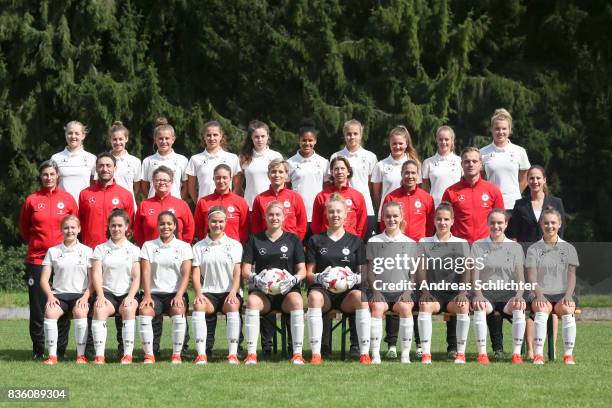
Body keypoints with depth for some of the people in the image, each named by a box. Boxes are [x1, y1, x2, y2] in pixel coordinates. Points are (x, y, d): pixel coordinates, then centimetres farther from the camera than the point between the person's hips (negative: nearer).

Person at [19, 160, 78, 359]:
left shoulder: (68, 199, 4)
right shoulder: (32, 200, 4)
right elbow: (24, 228, 15)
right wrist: (37, 243, 12)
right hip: (37, 259, 0)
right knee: (37, 306, 0)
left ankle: (60, 349, 7)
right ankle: (38, 349, 10)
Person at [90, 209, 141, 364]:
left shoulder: (134, 250, 13)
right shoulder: (100, 249, 13)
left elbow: (136, 277, 5)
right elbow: (96, 274, 2)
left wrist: (130, 297, -13)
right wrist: (100, 296, -14)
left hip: (127, 293, 0)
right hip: (107, 292, 0)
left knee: (129, 309, -35)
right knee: (99, 310, -33)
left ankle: (128, 354, -37)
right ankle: (99, 355, -39)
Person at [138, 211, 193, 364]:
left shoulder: (184, 247, 9)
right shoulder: (149, 246, 12)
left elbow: (186, 274, 0)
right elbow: (145, 272, 2)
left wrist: (179, 295, -16)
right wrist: (147, 295, -12)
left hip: (175, 293, -1)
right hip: (155, 293, 1)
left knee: (178, 311, -34)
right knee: (144, 311, -31)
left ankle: (177, 354, -25)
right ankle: (148, 354, -26)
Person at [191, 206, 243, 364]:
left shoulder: (235, 245, 13)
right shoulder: (199, 247, 14)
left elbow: (237, 273, 3)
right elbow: (195, 274, 5)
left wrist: (233, 293, -14)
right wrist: (198, 294, -13)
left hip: (229, 292, -1)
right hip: (208, 292, 1)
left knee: (232, 306, -35)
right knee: (198, 306, -33)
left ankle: (233, 354, -37)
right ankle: (201, 354, -38)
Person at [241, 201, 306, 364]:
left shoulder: (293, 239, 13)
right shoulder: (255, 239, 13)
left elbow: (302, 270, 8)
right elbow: (245, 270, 8)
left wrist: (293, 280, -15)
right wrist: (256, 279, -14)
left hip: (287, 291, 0)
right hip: (262, 291, 0)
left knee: (296, 301, -35)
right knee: (252, 301, -34)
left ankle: (298, 353, -35)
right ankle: (251, 353, -36)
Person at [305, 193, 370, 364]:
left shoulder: (356, 241, 14)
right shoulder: (316, 240, 14)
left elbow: (365, 273, 11)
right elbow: (308, 273, 10)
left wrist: (356, 278, -12)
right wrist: (318, 277, -12)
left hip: (348, 293, 0)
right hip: (323, 290, 0)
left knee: (361, 297, -35)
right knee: (314, 296, -37)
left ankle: (364, 353, -34)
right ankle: (316, 354, -39)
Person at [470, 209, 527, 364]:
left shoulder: (515, 247, 14)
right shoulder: (478, 246, 11)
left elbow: (520, 275, 4)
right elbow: (475, 274, 1)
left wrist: (519, 295, -16)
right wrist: (478, 295, -19)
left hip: (508, 292, 1)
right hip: (486, 292, -1)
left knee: (519, 308, -34)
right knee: (479, 307, -36)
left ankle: (517, 353, -29)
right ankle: (482, 353, -33)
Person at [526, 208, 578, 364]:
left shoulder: (569, 248, 14)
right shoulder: (534, 249, 11)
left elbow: (571, 275, 5)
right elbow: (532, 276, 0)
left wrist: (568, 295, -13)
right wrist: (539, 294, -19)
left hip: (562, 294, 1)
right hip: (541, 294, -1)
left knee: (567, 309, -33)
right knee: (542, 309, -35)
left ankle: (569, 354, -29)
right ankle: (538, 354, -39)